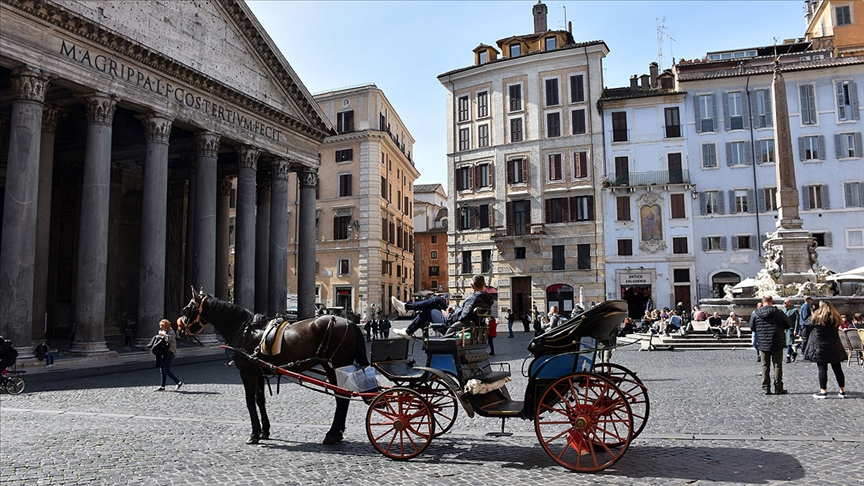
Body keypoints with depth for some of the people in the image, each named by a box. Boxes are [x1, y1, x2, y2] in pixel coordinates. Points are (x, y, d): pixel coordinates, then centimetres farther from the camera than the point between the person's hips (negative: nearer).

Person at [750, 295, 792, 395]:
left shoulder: (756, 314, -3)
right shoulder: (778, 312, -10)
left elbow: (752, 327, 8)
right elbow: (788, 324, 0)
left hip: (763, 344, 2)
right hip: (777, 344, -2)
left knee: (765, 366, 9)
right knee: (777, 365, 6)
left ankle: (766, 388, 9)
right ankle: (778, 388, 9)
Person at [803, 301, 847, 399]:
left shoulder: (817, 317, -10)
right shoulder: (836, 317, 3)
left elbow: (808, 325, -2)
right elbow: (837, 326, 13)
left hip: (820, 347, -4)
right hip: (834, 346, 4)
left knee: (822, 369, -2)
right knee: (837, 369, 10)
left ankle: (823, 391, -2)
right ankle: (842, 391, 16)